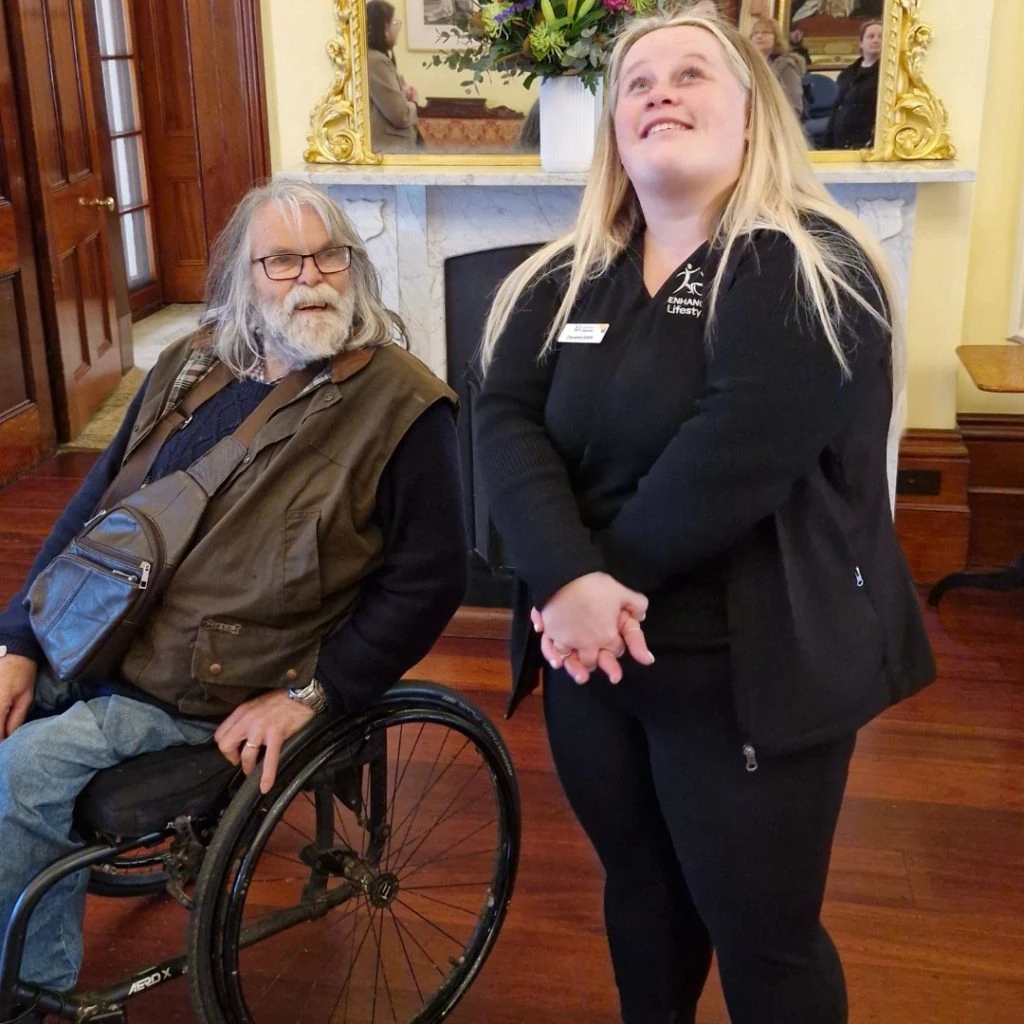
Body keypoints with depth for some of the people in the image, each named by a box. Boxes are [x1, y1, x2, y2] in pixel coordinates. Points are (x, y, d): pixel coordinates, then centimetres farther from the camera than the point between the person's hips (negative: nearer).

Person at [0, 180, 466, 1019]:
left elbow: (430, 578, -13)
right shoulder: (190, 367, 7)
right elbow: (94, 505, 11)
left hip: (217, 695, -6)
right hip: (101, 640, 7)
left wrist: (310, 696, -17)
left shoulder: (402, 404, -11)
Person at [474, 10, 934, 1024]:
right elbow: (503, 419, -9)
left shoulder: (811, 269, -13)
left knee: (763, 939, 10)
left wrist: (608, 582, -16)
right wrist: (570, 578, -25)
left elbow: (737, 455, -25)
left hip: (748, 671, -5)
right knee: (639, 886, 24)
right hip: (594, 659, 5)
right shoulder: (563, 280, 5)